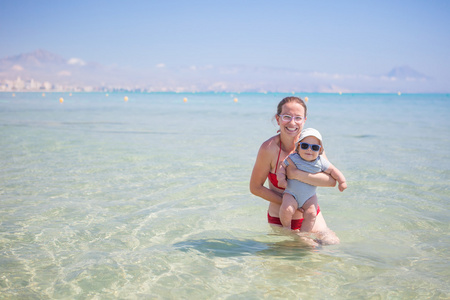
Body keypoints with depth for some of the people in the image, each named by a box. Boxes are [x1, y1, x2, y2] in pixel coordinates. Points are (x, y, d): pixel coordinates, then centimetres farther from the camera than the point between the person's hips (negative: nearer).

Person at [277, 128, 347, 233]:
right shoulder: (293, 159, -10)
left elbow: (333, 170, 6)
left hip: (309, 197, 2)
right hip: (292, 194, -2)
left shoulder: (321, 162, -4)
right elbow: (282, 166, -2)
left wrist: (342, 182, -1)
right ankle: (286, 228, 4)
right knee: (286, 209, -25)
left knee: (311, 213, -19)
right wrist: (281, 179, -17)